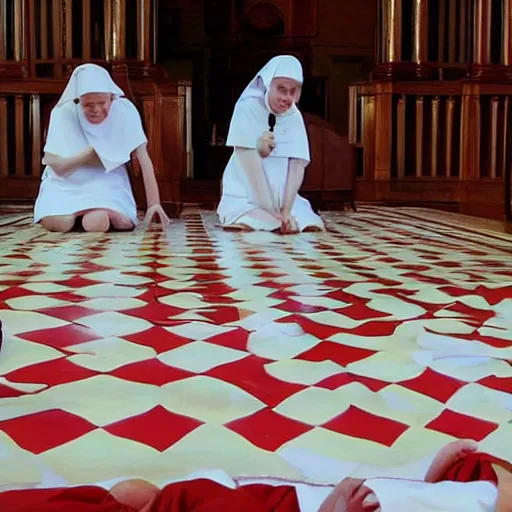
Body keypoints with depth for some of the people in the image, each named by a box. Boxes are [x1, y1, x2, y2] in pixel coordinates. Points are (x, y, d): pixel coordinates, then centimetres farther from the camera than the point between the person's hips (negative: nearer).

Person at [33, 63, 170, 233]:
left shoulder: (125, 110, -18)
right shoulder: (63, 112, -18)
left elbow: (144, 159, -22)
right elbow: (57, 166, -16)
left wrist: (154, 203, -31)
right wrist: (94, 150, -24)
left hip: (106, 180, -1)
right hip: (66, 181, 1)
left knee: (97, 223, -31)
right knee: (57, 223, -26)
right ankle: (76, 212, 11)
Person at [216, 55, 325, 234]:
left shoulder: (295, 117, 0)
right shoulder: (248, 108, -13)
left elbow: (298, 165, -8)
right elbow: (250, 163, -20)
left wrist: (286, 210, -22)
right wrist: (272, 212, -25)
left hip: (283, 197, 5)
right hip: (244, 198, -5)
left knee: (311, 228, -13)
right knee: (246, 230, -30)